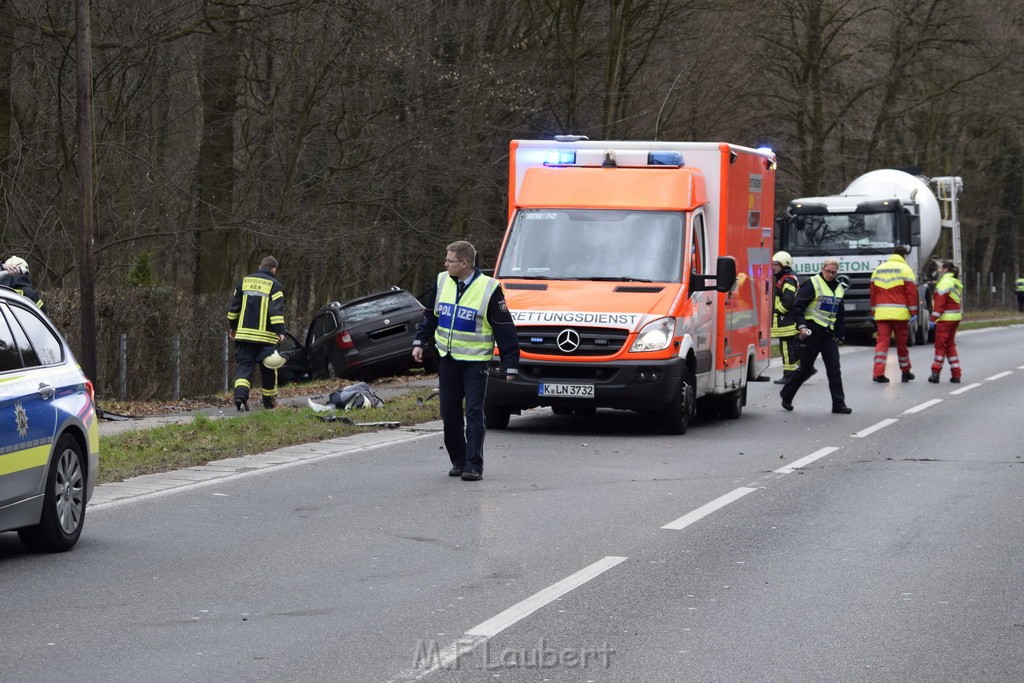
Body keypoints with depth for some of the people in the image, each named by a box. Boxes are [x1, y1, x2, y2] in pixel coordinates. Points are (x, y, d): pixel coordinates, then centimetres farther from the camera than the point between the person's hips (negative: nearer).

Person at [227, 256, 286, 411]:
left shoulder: (244, 281, 11)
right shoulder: (274, 285, -3)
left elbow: (233, 307, 15)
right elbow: (277, 310, -13)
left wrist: (232, 327, 24)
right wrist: (280, 331, -15)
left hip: (244, 334, 3)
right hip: (266, 336, -3)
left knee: (244, 366, 1)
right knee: (268, 369, 11)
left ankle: (240, 394, -22)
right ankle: (269, 401, 19)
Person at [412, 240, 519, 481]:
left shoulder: (489, 289, -11)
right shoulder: (442, 282, 4)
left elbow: (505, 329, -8)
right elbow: (431, 315, 19)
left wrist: (510, 365, -10)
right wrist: (419, 342, 11)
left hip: (475, 361, -5)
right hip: (448, 360, 5)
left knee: (474, 413, -8)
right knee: (449, 413, 7)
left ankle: (474, 465, -7)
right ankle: (458, 461, 18)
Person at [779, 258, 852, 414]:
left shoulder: (838, 288, 16)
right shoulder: (812, 284, -7)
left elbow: (840, 315, 23)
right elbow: (797, 306, -12)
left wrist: (839, 335, 18)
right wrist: (801, 326, -22)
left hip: (829, 334, 6)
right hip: (812, 332, -6)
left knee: (834, 369, -1)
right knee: (806, 369, 1)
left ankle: (839, 404, -1)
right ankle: (786, 395, 21)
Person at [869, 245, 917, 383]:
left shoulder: (878, 269, 15)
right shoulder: (905, 269, 1)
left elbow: (873, 293, 15)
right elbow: (911, 293, -5)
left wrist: (873, 312, 19)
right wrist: (913, 313, -3)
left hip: (881, 313, 3)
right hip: (900, 314, -3)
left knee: (882, 342, -1)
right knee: (902, 343, 9)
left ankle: (878, 373, -13)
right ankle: (905, 372, 21)